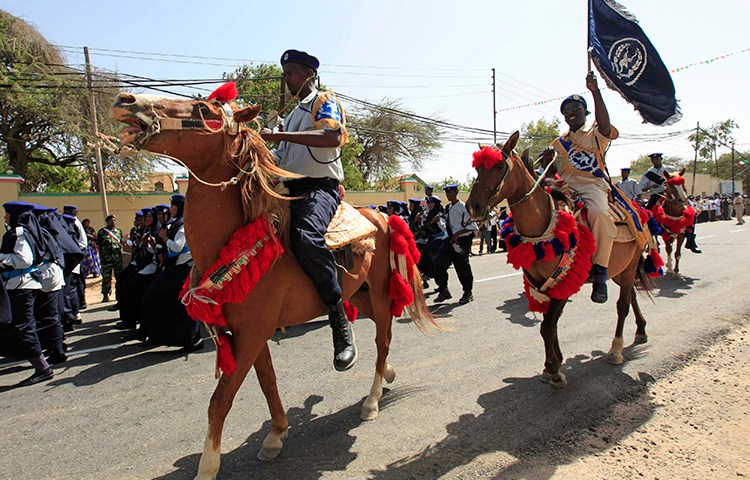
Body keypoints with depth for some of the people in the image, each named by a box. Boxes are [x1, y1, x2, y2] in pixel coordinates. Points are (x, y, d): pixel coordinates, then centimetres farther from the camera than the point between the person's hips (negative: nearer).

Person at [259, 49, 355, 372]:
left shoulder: (325, 100, 6)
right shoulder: (292, 116, 31)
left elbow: (332, 137, -18)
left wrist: (278, 135, -20)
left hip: (319, 187, -9)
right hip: (290, 189, 9)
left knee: (306, 236, -37)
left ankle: (340, 323, -30)